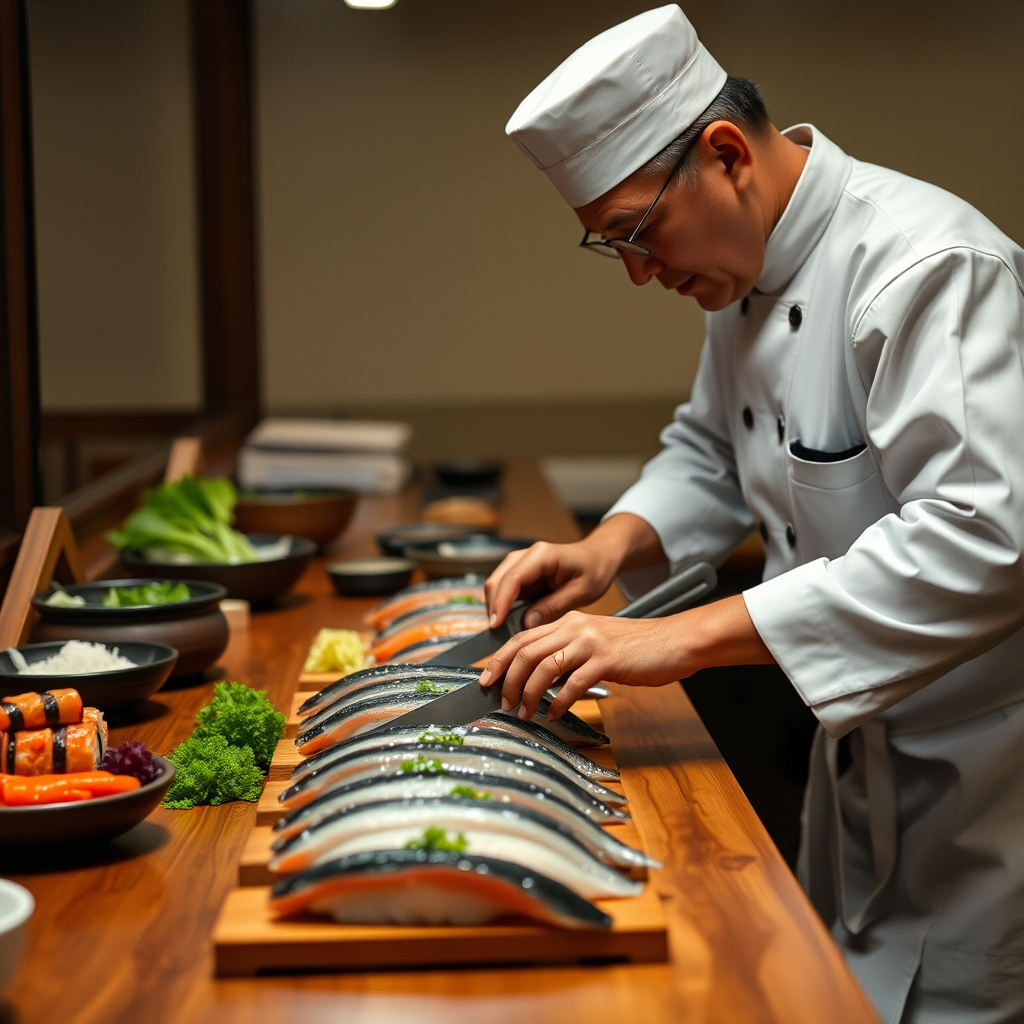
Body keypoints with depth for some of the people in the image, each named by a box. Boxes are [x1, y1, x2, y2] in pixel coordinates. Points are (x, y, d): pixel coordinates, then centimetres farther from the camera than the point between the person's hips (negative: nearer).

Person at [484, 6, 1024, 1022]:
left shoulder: (925, 267, -27)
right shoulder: (747, 270, 4)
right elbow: (711, 451, 16)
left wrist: (680, 639, -38)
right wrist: (614, 546, -6)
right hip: (862, 744, 9)